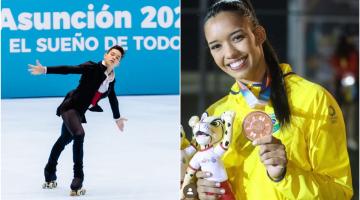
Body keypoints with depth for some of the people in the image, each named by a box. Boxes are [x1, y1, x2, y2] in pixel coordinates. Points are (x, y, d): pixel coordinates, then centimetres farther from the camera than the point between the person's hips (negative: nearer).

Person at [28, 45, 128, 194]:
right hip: (70, 107, -8)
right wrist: (45, 70, -35)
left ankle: (50, 172, 44)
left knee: (65, 139, 25)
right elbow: (69, 69, -25)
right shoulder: (92, 68, -18)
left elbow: (112, 98, 18)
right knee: (79, 134, -31)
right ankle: (78, 175, -23)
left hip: (79, 112, 8)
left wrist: (117, 117, 31)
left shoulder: (111, 78, 1)